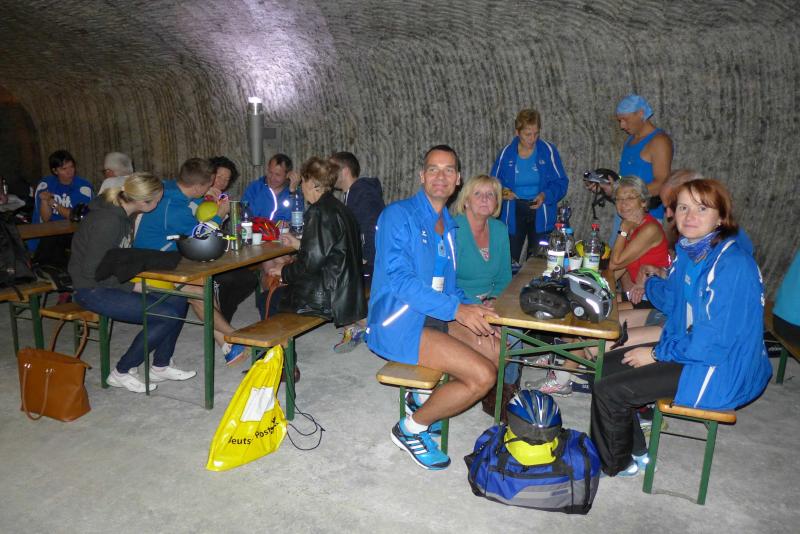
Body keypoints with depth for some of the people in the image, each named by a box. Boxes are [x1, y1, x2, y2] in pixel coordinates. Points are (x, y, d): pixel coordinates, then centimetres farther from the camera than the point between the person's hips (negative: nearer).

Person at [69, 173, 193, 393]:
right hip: (93, 290, -9)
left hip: (115, 281, 9)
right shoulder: (108, 221, -25)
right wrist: (134, 287, -19)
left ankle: (160, 366, 10)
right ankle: (121, 373, -2)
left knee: (178, 302, -4)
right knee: (168, 316, -19)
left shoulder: (121, 213, 5)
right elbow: (92, 271, -23)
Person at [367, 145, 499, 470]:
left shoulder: (448, 225, 14)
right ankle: (411, 429, 2)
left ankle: (426, 397, 17)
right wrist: (456, 309, -26)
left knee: (500, 352, 8)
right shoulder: (399, 215, -12)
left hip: (434, 317, 9)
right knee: (483, 375, -18)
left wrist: (471, 309, -3)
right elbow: (398, 279, -22)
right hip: (397, 324, -9)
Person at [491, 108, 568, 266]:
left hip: (540, 214, 0)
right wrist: (502, 192, -15)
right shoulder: (507, 153, -2)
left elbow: (561, 183, -3)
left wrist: (545, 196, -21)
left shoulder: (548, 151, -5)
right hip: (513, 213, 1)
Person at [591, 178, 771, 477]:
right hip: (687, 349, 9)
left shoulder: (733, 266, -26)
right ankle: (635, 451, 23)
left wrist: (657, 353, -18)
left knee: (609, 391, -14)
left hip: (719, 371, -9)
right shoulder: (690, 251, 2)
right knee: (607, 365, 9)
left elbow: (715, 342, -26)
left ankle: (615, 465, 15)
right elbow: (672, 300, 20)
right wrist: (649, 283, 6)